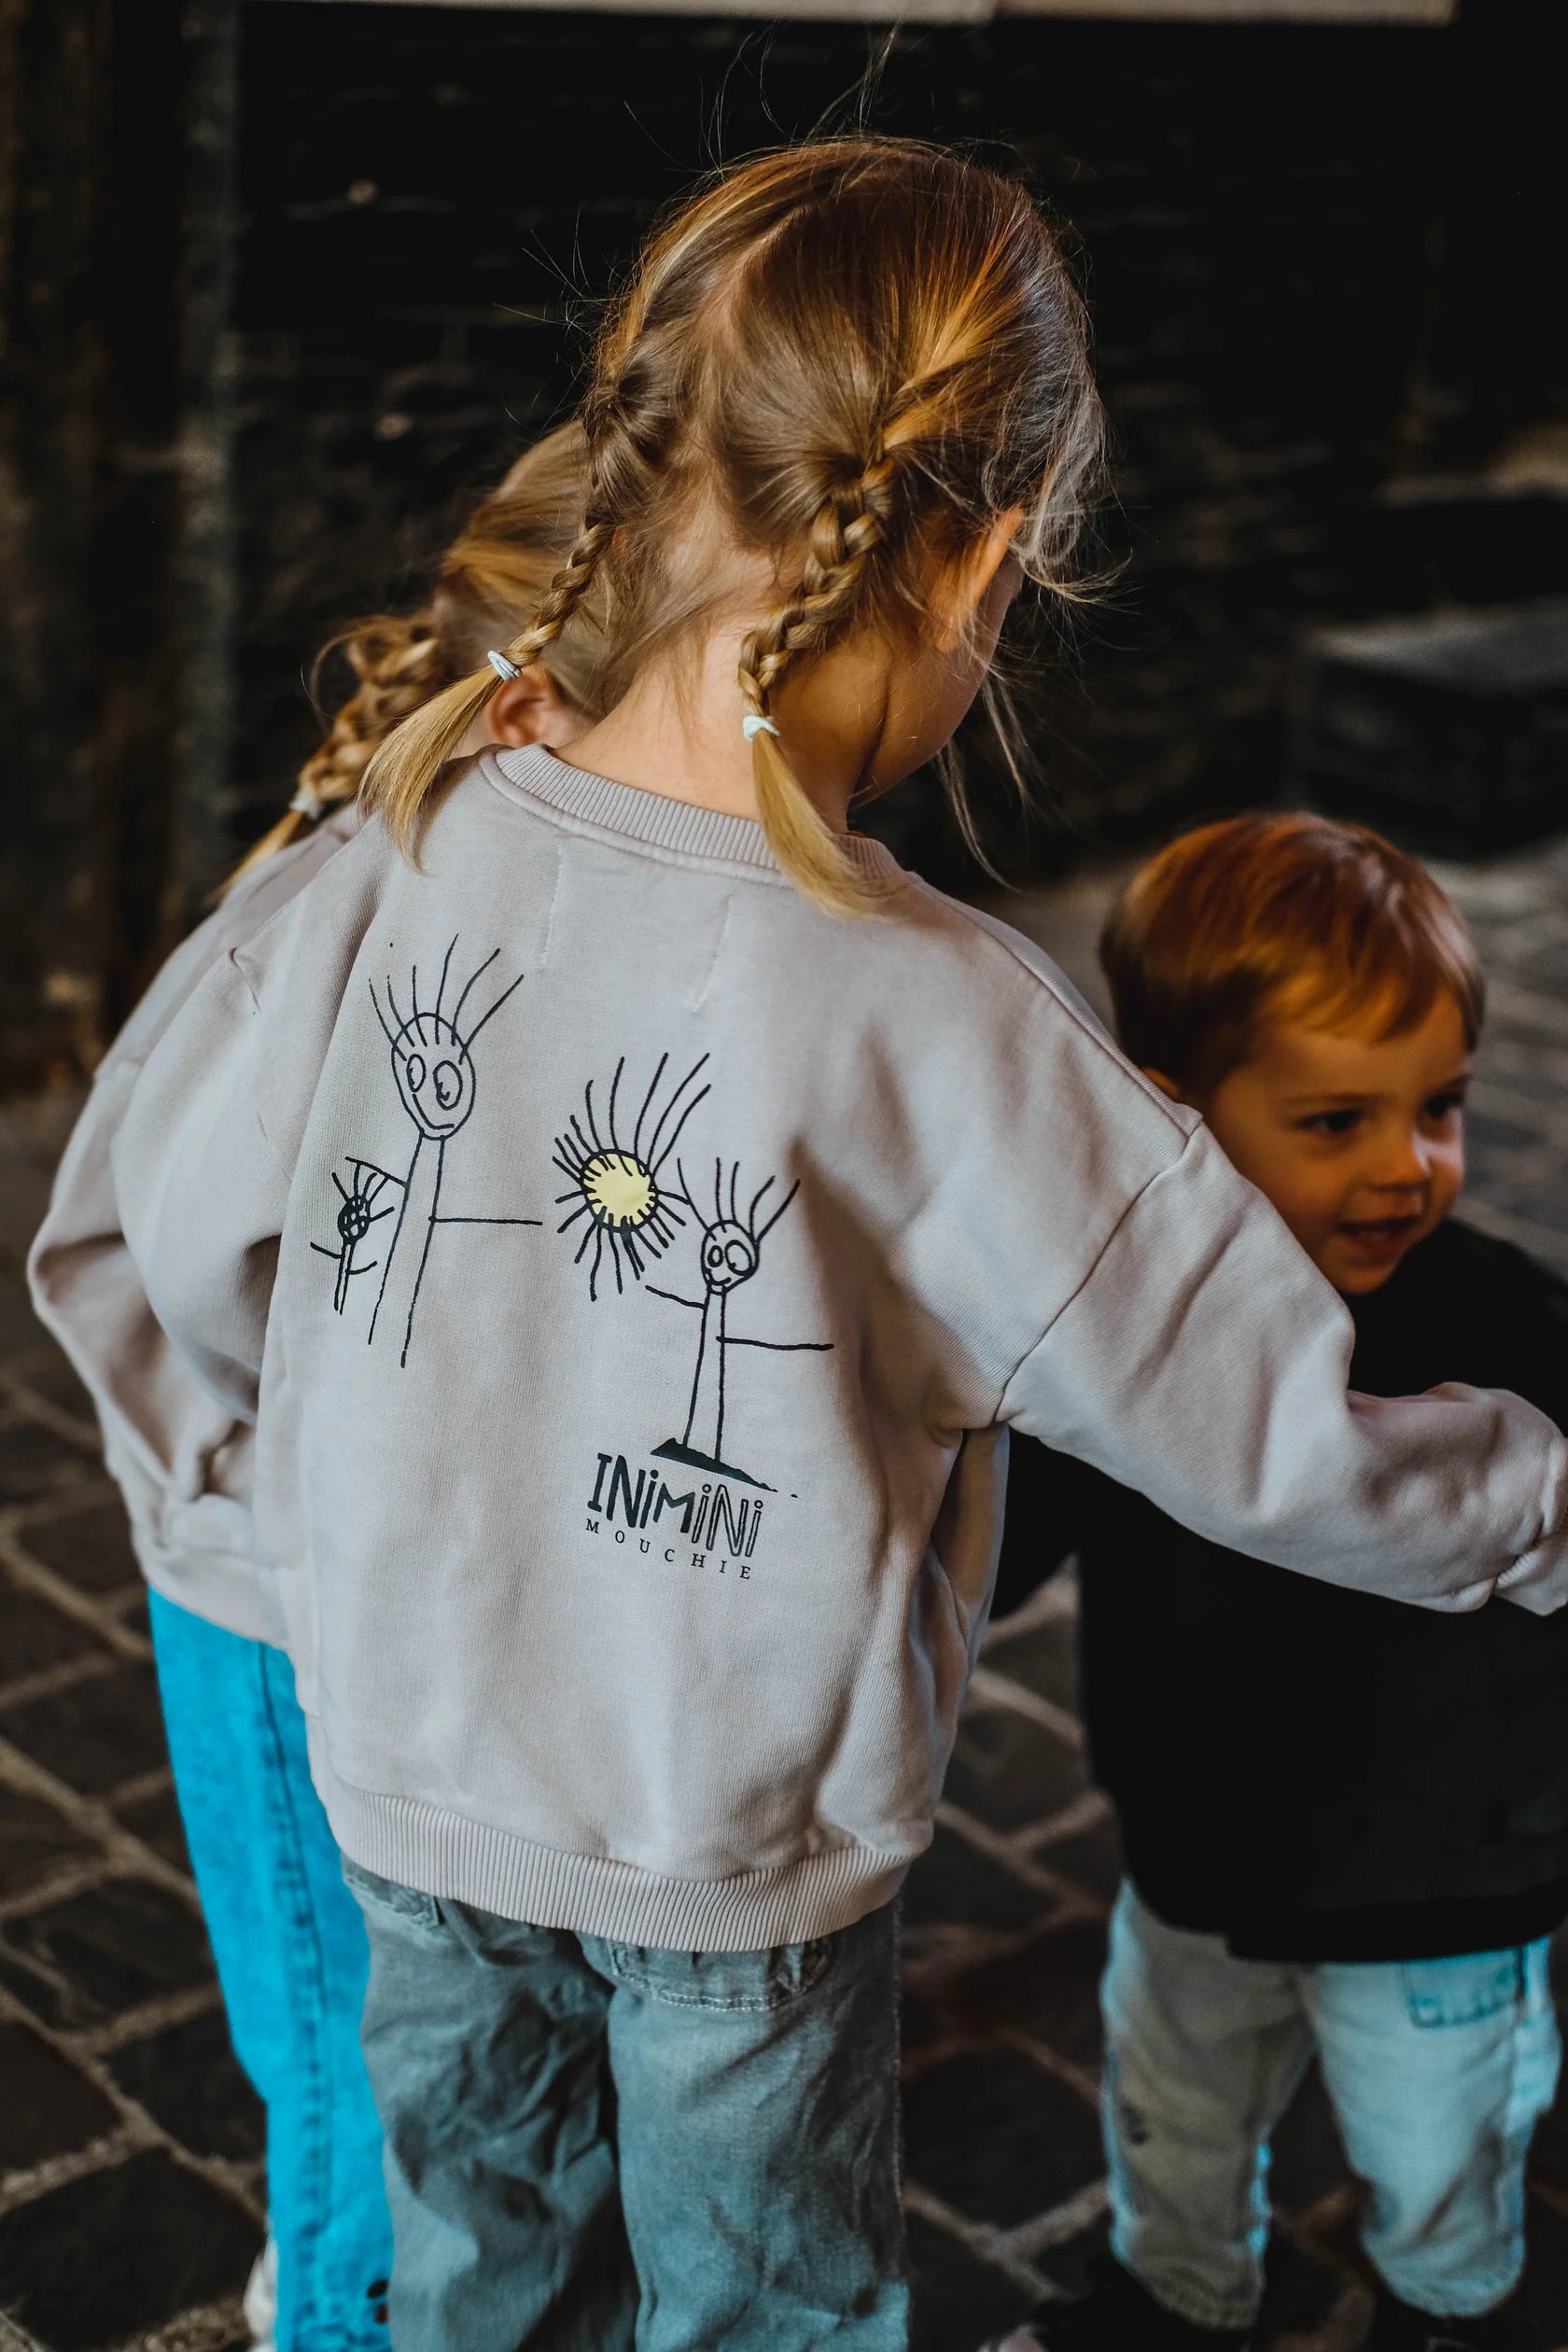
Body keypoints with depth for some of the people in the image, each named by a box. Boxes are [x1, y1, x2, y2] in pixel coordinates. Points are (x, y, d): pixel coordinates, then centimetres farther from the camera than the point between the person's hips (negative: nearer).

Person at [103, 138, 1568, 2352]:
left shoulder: (409, 868, -18)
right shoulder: (932, 1025, -30)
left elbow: (189, 1228, -2)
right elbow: (1265, 1433, -20)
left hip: (410, 1775, 4)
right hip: (741, 1855, -3)